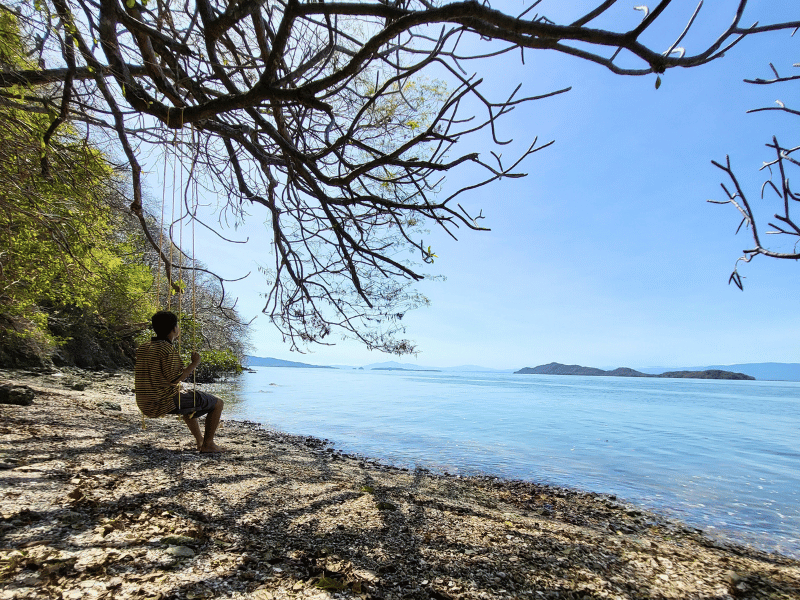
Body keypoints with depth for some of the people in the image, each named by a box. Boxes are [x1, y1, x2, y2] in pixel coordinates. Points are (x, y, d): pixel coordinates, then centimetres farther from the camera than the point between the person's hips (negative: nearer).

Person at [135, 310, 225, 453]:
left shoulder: (143, 347, 8)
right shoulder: (169, 349, -20)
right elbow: (174, 379, -24)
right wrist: (194, 363, -12)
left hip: (146, 406, 10)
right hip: (167, 403, -9)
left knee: (188, 403, 39)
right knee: (218, 403, 3)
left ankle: (200, 440, 42)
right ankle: (208, 444, 11)